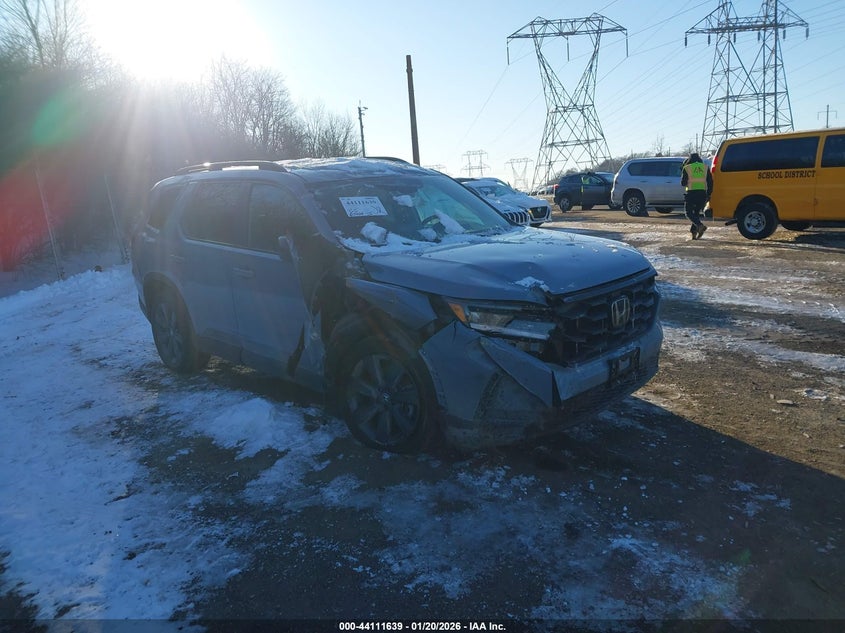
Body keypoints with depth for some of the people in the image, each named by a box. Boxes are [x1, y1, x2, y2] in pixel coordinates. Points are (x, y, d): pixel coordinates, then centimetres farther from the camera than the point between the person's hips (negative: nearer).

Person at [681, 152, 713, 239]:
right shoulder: (705, 167, 11)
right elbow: (710, 182, 8)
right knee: (697, 212, 16)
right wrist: (708, 194, 12)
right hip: (702, 193, 4)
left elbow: (683, 183, 2)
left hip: (691, 193, -4)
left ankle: (700, 225, -21)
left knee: (689, 213, 2)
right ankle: (694, 232, 9)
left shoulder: (687, 168, 1)